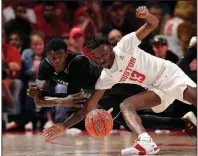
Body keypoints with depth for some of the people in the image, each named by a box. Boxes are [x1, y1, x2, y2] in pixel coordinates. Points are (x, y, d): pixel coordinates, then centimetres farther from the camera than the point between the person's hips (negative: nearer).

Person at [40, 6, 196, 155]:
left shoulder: (124, 45, -12)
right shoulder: (106, 78, -3)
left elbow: (153, 24, -13)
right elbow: (88, 107, -3)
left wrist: (147, 15, -37)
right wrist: (64, 126, -11)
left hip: (168, 73, -4)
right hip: (157, 88, 4)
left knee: (193, 96, -31)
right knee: (125, 105, -18)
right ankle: (146, 141, -40)